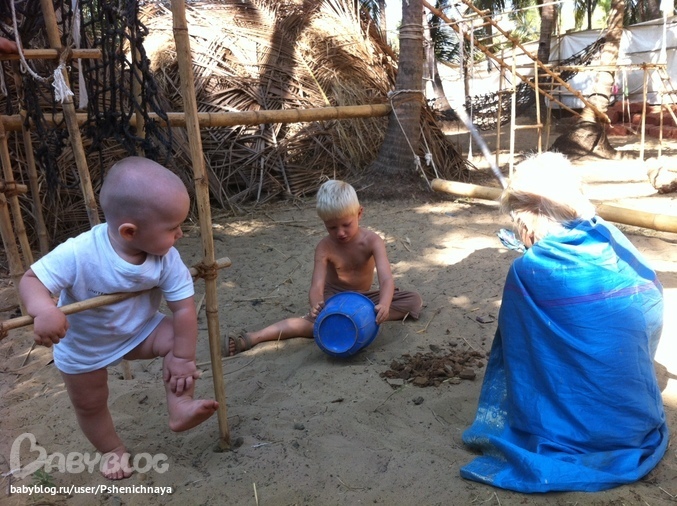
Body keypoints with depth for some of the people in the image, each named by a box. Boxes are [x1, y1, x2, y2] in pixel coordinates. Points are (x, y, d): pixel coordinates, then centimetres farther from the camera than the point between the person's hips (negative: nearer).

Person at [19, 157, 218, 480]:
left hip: (140, 331, 2)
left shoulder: (167, 259, -28)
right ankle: (112, 449, 42)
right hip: (82, 347, -1)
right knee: (90, 404, 15)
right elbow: (31, 280, -29)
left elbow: (184, 308, -23)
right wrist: (43, 310, -51)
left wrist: (182, 357, -21)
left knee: (177, 338, -24)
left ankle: (179, 410, -13)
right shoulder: (79, 254, -37)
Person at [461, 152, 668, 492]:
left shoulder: (528, 270, -18)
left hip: (582, 432, -5)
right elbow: (652, 304, 9)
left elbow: (515, 355, -5)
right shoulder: (615, 240, -5)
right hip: (642, 422, 6)